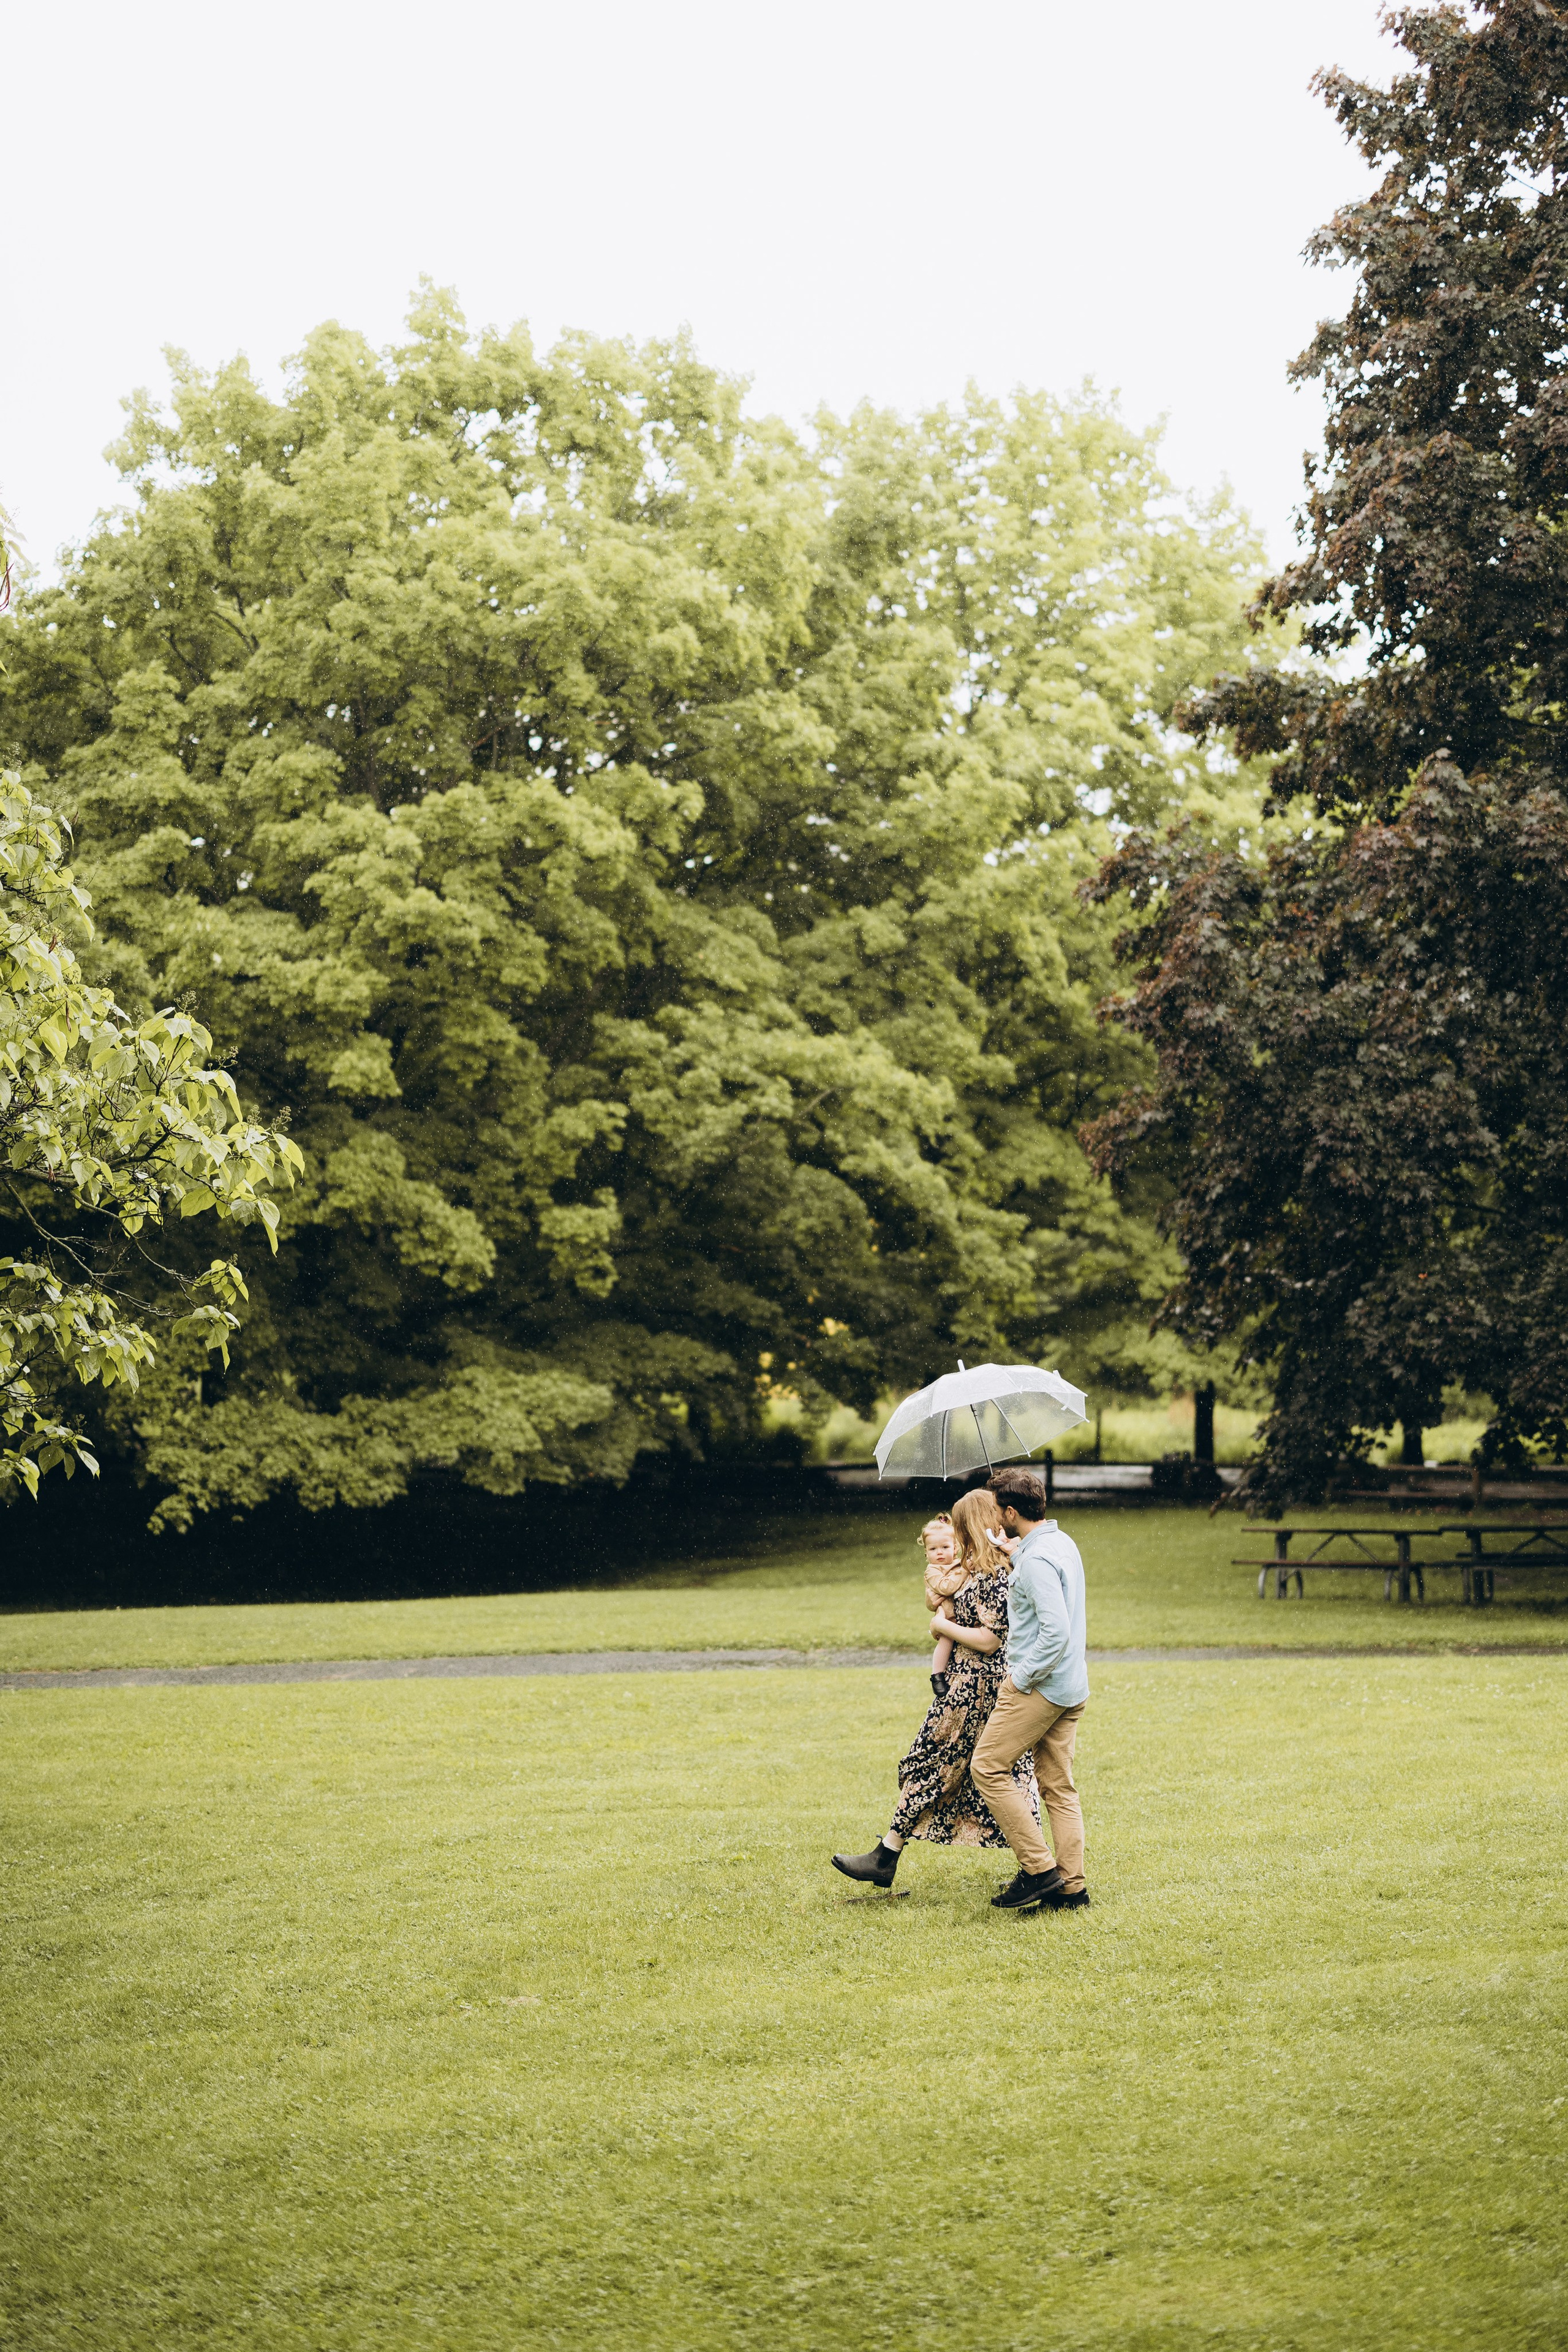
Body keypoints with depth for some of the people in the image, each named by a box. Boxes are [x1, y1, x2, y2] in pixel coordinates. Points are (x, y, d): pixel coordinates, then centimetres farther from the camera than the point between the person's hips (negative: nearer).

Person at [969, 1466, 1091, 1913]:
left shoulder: (1037, 1560, -20)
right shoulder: (1062, 1542, 11)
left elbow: (1056, 1633, -27)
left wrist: (1020, 1678, -17)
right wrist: (1015, 1552, 28)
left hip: (1039, 1687, -10)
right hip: (1072, 1688, 10)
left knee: (989, 1769, -1)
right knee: (1059, 1787, 11)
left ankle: (1039, 1870, -3)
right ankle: (1070, 1887, 10)